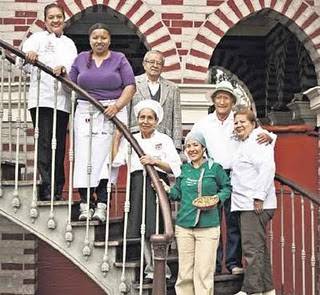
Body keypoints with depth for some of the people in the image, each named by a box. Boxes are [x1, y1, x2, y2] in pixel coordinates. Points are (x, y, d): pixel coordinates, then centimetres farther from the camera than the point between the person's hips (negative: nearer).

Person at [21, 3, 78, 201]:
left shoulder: (69, 43, 19)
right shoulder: (37, 38, 6)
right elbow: (24, 64, -11)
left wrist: (63, 69, -18)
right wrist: (29, 57, -35)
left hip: (62, 101, 5)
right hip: (42, 100, -4)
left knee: (59, 146, 6)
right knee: (45, 144, -11)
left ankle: (57, 191, 12)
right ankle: (47, 189, -10)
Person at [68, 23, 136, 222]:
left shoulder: (119, 59, 9)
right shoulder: (81, 59, 16)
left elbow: (130, 86, 0)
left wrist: (118, 105, -13)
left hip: (112, 113, -2)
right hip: (85, 113, 2)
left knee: (104, 157, -9)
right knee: (84, 157, -6)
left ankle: (102, 205, -8)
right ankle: (85, 204, -1)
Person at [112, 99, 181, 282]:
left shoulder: (164, 140, 6)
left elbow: (176, 167, -2)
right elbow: (116, 161, 2)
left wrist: (155, 161, -15)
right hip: (137, 186, 4)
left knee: (156, 229, -10)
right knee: (143, 230, 4)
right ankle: (152, 269, 13)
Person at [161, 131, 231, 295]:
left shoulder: (214, 168, 0)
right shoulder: (184, 169, 9)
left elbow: (227, 188, 10)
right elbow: (178, 193, 15)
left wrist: (217, 198, -7)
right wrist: (167, 190, -3)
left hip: (208, 227, -3)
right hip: (183, 226, 3)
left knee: (204, 272, -1)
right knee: (184, 272, 7)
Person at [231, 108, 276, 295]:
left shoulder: (257, 141, -7)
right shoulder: (245, 144, 24)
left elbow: (267, 168, -20)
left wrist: (259, 196, -24)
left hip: (255, 205, -11)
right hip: (247, 204, 11)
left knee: (252, 248, -12)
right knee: (259, 247, 15)